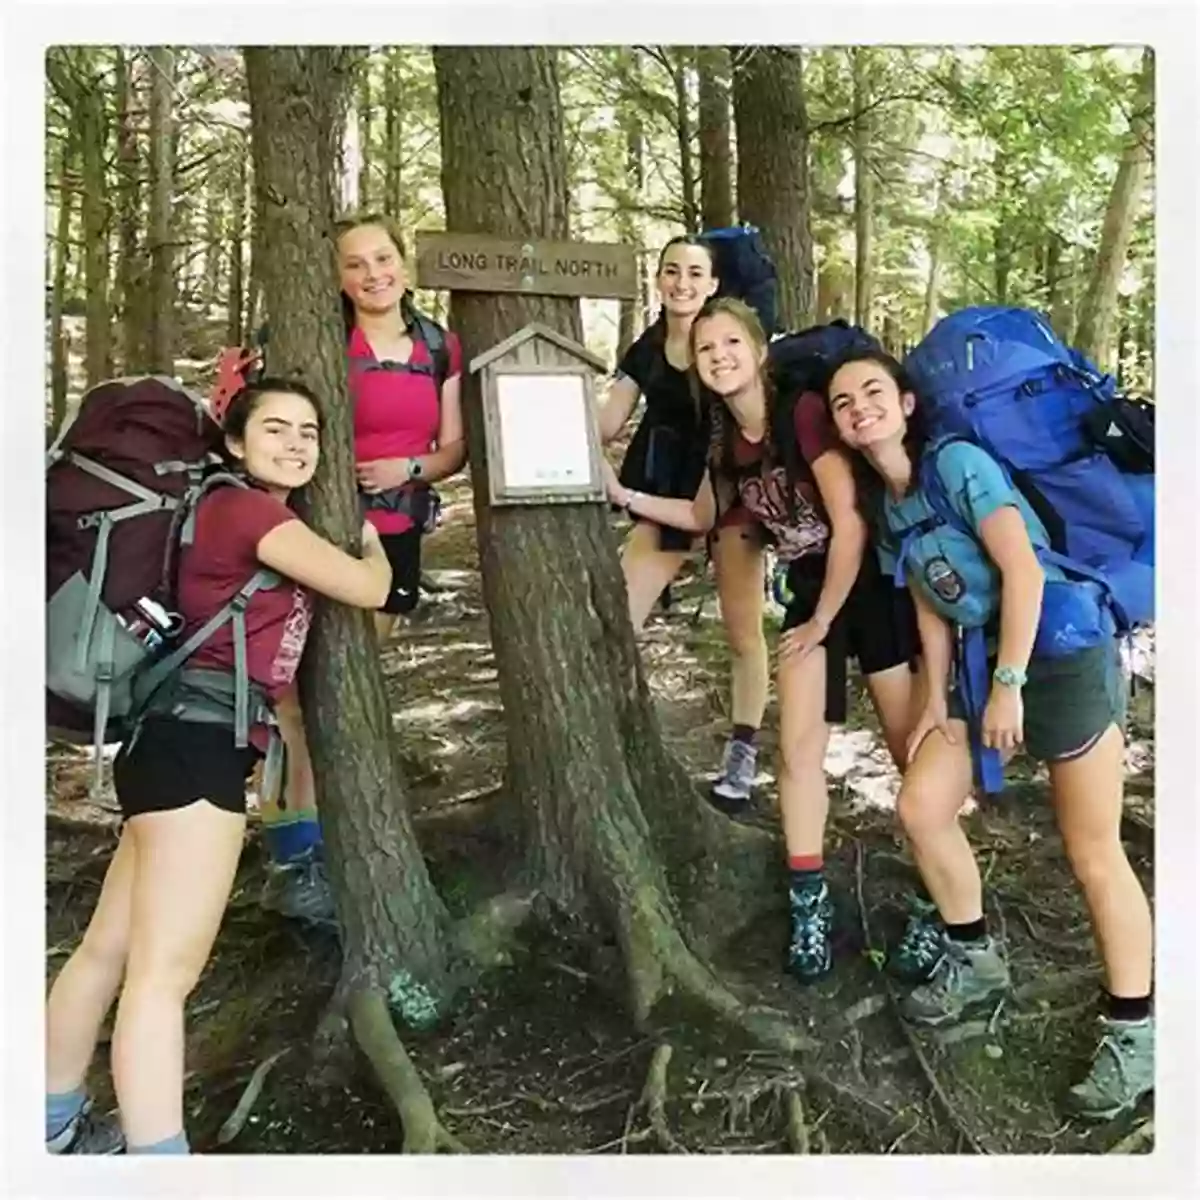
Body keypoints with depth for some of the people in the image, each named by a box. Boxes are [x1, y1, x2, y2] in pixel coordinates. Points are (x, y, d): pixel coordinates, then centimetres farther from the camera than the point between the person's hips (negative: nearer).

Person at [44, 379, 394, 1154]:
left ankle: (56, 1127, 34)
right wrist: (373, 541, 15)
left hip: (181, 740, 10)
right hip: (197, 741, -10)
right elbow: (368, 590, -6)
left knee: (112, 948, 19)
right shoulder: (249, 509, -9)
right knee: (165, 970, -9)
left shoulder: (246, 515, 20)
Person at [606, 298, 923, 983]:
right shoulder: (727, 443, 1)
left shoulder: (804, 412, -21)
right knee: (798, 748, 1)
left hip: (872, 585, -6)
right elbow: (703, 517, 19)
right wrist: (624, 496, 7)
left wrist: (825, 621, -13)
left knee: (913, 751, 2)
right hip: (809, 592, 6)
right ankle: (811, 905, 11)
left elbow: (850, 523, -22)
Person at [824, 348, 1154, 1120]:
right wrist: (938, 702, 8)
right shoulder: (882, 504, 7)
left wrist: (1009, 686, -21)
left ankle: (1135, 1035, 15)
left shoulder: (956, 461, -16)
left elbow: (1023, 571, -21)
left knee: (1093, 852, -1)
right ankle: (977, 964, 25)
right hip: (985, 660, 8)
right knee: (921, 807, 5)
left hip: (1061, 651, -8)